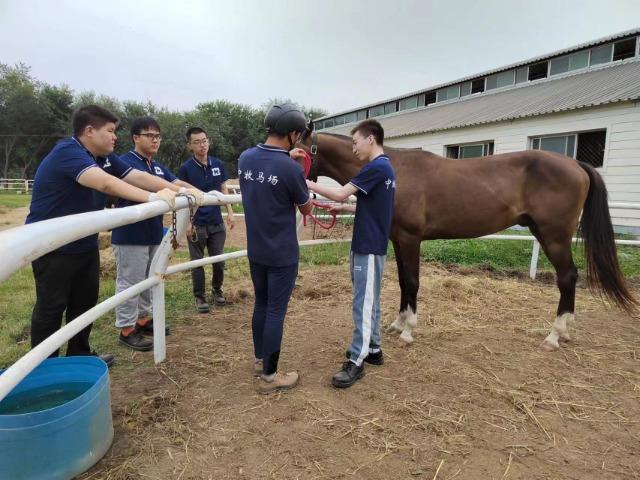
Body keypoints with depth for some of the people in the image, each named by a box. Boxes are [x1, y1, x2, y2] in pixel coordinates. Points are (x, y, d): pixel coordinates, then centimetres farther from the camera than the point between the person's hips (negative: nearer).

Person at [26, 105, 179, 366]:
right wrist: (152, 197, -45)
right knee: (51, 307, 2)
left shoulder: (104, 157, 3)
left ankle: (79, 355, 31)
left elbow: (138, 177, -3)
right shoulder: (66, 152, -24)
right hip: (52, 247, -9)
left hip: (84, 245, 9)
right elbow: (105, 183, -40)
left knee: (85, 302, 16)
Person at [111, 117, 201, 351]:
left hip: (153, 233, 8)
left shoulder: (158, 166, 14)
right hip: (130, 235, -8)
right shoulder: (126, 161, -13)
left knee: (148, 280, 18)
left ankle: (143, 320, 32)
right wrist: (184, 191, -39)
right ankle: (126, 330, 11)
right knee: (129, 282, 0)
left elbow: (177, 182, 4)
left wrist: (201, 193, -13)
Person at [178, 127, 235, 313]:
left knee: (219, 260, 10)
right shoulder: (186, 168, -7)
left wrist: (230, 212, 2)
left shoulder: (218, 164, 3)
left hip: (217, 222, 3)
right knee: (197, 262, 8)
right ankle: (199, 296, 23)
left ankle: (217, 290, 32)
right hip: (197, 224, -3)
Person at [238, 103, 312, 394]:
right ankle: (269, 376, 16)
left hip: (255, 251, 7)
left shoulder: (245, 158, -2)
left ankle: (260, 360, 36)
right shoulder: (291, 170, -22)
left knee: (261, 304, 20)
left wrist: (287, 159, 20)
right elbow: (306, 209, -4)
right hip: (282, 254, -7)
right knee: (276, 311, 4)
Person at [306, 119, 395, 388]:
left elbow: (340, 194, -21)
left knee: (363, 304, -5)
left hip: (368, 247, -10)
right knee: (370, 301, 17)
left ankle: (356, 362, 3)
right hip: (373, 244, 10)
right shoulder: (385, 168, 14)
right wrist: (345, 209, 14)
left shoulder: (376, 167, -17)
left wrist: (307, 183, -12)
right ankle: (372, 349, 28)